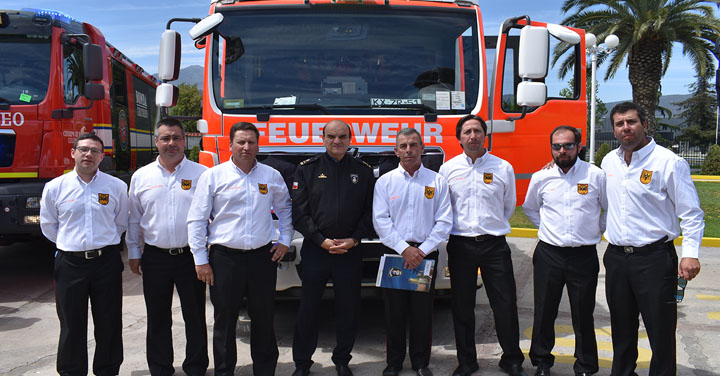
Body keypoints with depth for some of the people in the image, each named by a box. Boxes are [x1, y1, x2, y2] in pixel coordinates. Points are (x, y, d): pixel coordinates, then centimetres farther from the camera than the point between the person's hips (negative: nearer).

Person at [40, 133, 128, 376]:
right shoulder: (55, 187, 3)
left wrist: (104, 242, 11)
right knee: (71, 325, 8)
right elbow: (47, 225, 14)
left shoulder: (117, 186, 2)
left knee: (109, 324, 7)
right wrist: (69, 243, 11)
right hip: (70, 263, 0)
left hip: (107, 262, 0)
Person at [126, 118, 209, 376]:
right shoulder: (141, 177, 7)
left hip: (191, 256, -2)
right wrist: (133, 253, 11)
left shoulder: (201, 174, 0)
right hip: (155, 258, 2)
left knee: (195, 317, 6)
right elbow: (133, 219, 14)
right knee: (157, 319, 12)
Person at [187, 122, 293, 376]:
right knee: (225, 320, 6)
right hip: (225, 258, -2)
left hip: (262, 257, 2)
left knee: (264, 319, 10)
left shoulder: (271, 176, 7)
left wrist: (285, 240, 11)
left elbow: (285, 209, 22)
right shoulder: (213, 176, -1)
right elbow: (196, 220, 0)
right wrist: (200, 260, -3)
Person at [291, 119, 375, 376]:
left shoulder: (363, 171, 7)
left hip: (350, 251, 1)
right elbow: (299, 211, -2)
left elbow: (370, 211, 6)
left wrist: (354, 239, -7)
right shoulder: (308, 169, 3)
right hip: (314, 250, -1)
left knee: (348, 308, 7)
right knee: (308, 307, 5)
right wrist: (322, 241, -10)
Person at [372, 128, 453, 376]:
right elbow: (380, 220, -2)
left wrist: (423, 250, -9)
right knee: (394, 311, 5)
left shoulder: (436, 181, 5)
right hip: (394, 253, 0)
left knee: (423, 311, 5)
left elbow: (444, 221, 0)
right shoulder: (385, 181, 5)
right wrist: (404, 249, -12)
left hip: (426, 254, 0)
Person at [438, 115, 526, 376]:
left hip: (494, 244, -1)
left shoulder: (503, 168, 4)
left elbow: (508, 206, 15)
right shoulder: (448, 169, 5)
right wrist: (460, 228, 11)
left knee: (506, 305, 1)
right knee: (462, 307, 8)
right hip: (460, 244, 1)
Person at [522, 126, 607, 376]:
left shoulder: (596, 175, -3)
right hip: (548, 254, 2)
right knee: (544, 313, 10)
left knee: (583, 316, 7)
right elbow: (529, 208, 21)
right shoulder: (541, 178, 3)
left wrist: (597, 229, 4)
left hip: (584, 255, -1)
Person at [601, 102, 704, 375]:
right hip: (616, 257, 6)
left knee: (661, 332, 0)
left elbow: (691, 213, -10)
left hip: (654, 258, -5)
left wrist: (690, 253, -18)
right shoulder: (609, 161, 8)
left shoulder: (669, 162, -10)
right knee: (622, 329, 17)